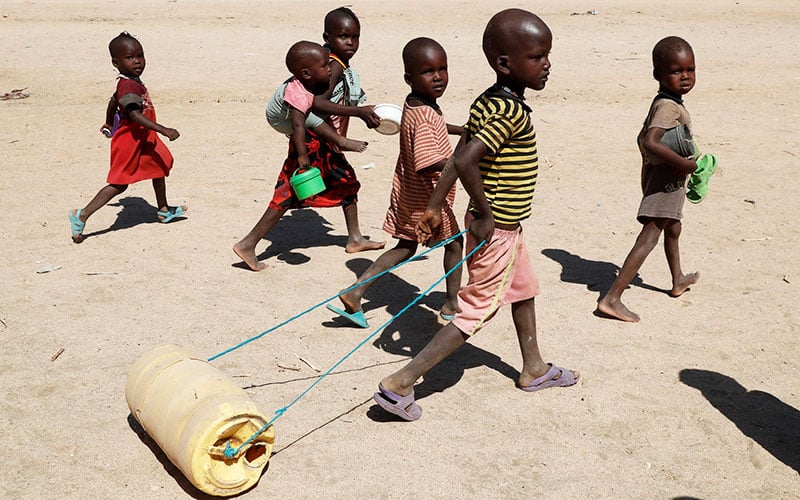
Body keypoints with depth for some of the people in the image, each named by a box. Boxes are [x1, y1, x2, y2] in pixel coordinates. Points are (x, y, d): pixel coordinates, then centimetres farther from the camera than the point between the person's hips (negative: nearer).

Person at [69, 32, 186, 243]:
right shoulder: (128, 86, -24)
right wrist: (164, 130, -41)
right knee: (119, 183, -7)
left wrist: (109, 124, 39)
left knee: (160, 167, 24)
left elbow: (113, 100, 22)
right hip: (130, 140, -10)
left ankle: (163, 210, 41)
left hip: (143, 138, 11)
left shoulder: (133, 82, 7)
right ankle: (82, 216, -3)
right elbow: (135, 114, -36)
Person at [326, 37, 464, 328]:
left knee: (406, 246, 20)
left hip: (408, 194, 9)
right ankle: (451, 304, 29)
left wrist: (462, 131, 25)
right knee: (454, 242, 15)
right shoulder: (423, 117, -29)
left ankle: (355, 292, 11)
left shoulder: (416, 104, 2)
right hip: (428, 198, -9)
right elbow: (428, 163, -38)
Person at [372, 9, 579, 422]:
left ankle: (534, 369, 46)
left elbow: (458, 154, 5)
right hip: (496, 229, -10)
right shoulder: (510, 112, -25)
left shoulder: (487, 103, 4)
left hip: (503, 225, 10)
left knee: (523, 289, 26)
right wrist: (485, 213, -24)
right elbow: (465, 161, -35)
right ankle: (400, 384, 2)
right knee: (477, 311, -1)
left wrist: (434, 206, 7)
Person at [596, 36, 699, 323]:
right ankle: (611, 299, -19)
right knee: (649, 238, -14)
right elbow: (650, 142, -38)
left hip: (661, 177, 11)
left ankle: (678, 281, 53)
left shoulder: (661, 103, 7)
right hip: (667, 180, -11)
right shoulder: (669, 107, -23)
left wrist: (649, 169, 22)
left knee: (672, 230, 29)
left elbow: (643, 138, 16)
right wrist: (687, 164, -32)